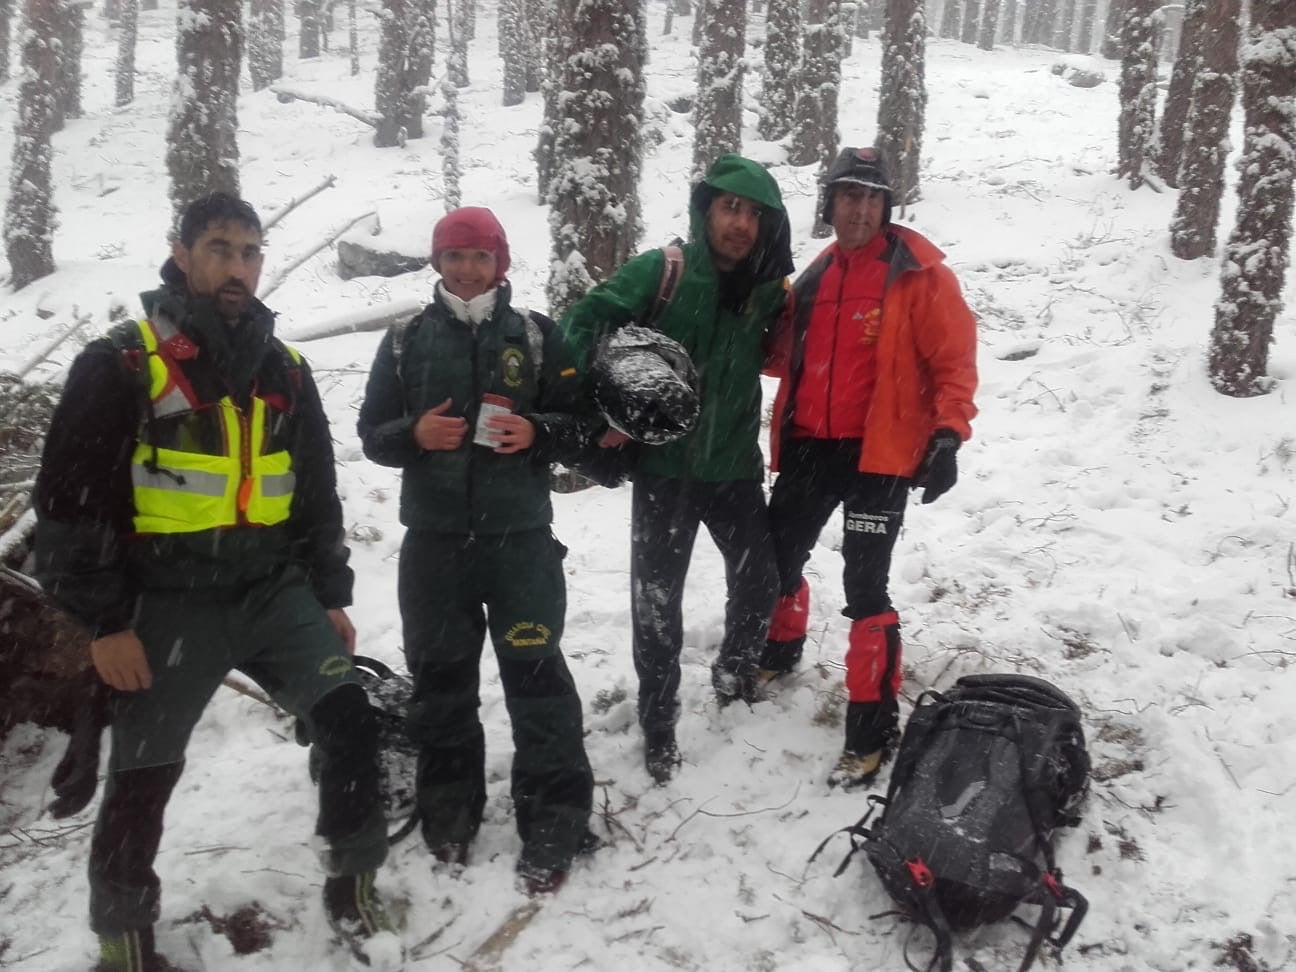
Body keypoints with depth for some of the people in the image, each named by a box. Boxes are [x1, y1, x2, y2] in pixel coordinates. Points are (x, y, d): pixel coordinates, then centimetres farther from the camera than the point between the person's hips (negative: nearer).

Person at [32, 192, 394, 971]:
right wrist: (105, 622, -11)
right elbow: (69, 502, -8)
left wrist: (331, 596, 12)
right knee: (144, 775, 6)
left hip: (275, 589, 4)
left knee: (350, 718, -6)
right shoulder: (123, 362, -7)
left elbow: (317, 490, 15)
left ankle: (354, 883, 14)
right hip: (170, 604, -4)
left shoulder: (282, 367, 9)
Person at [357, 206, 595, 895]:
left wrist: (537, 433, -14)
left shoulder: (536, 335, 5)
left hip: (521, 534, -2)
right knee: (441, 676, 11)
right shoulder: (406, 341, 8)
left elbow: (579, 419, 6)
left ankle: (553, 826, 9)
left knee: (536, 672, -3)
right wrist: (415, 434, -12)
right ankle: (449, 812, 29)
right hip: (433, 537, 2)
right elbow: (373, 433, 9)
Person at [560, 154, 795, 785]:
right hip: (664, 467, -4)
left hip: (735, 467, 4)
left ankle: (735, 680, 41)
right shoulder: (661, 272, -12)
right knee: (657, 599, 3)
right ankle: (658, 725, 21)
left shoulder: (769, 291, 1)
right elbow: (582, 324, -15)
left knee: (759, 581, 13)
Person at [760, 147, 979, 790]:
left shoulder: (919, 273, -6)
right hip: (809, 446, 6)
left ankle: (872, 726, 5)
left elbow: (954, 360, -8)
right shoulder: (816, 274, 12)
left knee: (864, 587, -8)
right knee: (777, 559, 17)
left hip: (881, 452, -6)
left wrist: (947, 434, -19)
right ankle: (779, 652, 47)